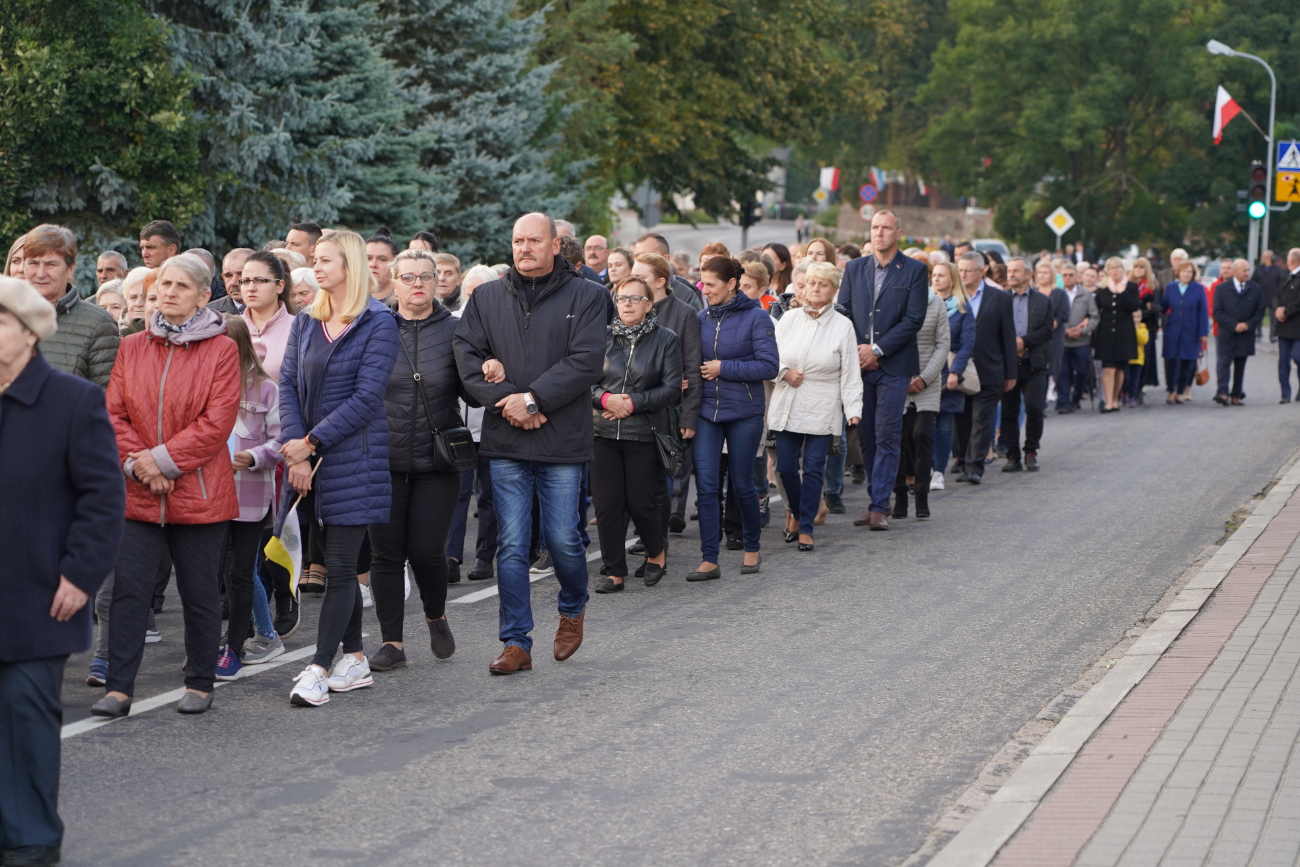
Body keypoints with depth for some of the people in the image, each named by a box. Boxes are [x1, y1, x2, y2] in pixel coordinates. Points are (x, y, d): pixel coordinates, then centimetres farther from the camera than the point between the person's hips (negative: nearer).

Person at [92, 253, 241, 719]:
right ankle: (118, 687, -1)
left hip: (199, 494, -3)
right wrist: (135, 463, -11)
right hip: (138, 495, 3)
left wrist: (163, 459, -14)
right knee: (129, 589, -3)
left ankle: (200, 683, 20)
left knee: (200, 593, 7)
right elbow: (114, 413, 5)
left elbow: (217, 422, -10)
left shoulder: (221, 350, -3)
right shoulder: (132, 348, 9)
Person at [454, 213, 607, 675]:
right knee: (512, 545, 1)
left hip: (562, 443, -2)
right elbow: (467, 355, 2)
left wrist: (532, 399, -15)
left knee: (562, 539, 1)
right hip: (505, 442, 2)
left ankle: (573, 608, 32)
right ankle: (516, 642, 6)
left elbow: (586, 362, -9)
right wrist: (505, 401, -11)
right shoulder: (486, 298, 10)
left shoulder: (586, 297, 0)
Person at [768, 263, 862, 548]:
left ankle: (806, 528, 7)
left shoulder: (843, 326, -1)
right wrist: (785, 373, -9)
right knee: (786, 465, 4)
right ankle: (798, 514, 28)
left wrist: (854, 409, -10)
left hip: (822, 410, -2)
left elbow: (850, 374, -2)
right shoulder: (789, 319, 5)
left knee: (813, 468, -3)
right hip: (787, 406, 2)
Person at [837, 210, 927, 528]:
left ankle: (879, 507, -5)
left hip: (894, 365, -4)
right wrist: (855, 349, -6)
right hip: (859, 363, 4)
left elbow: (913, 319, -7)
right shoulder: (854, 268, 12)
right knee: (866, 436, 5)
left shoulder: (915, 271, 0)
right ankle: (880, 498, 14)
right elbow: (843, 312, 9)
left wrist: (877, 350, -11)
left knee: (887, 437, -6)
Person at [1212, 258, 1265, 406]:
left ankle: (1236, 395, 10)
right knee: (1224, 362, -12)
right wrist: (1234, 326, -14)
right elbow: (1217, 312, -5)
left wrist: (1248, 325, -9)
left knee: (1240, 366, 6)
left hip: (1245, 335, 3)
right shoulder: (1222, 289, -1)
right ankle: (1223, 393, -20)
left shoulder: (1256, 289, 6)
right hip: (1226, 334, -3)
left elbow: (1260, 311, 7)